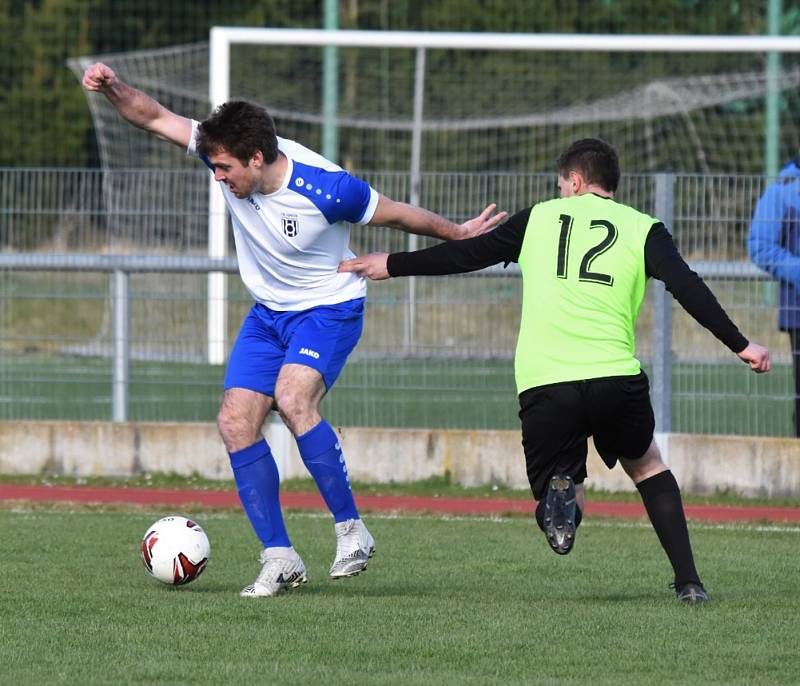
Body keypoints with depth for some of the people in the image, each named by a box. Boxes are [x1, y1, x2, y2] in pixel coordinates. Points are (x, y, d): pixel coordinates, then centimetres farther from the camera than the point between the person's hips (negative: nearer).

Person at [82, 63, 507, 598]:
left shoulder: (324, 188, -28)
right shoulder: (232, 156, -14)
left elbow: (396, 214, -11)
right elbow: (155, 117, -11)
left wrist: (459, 233, 1)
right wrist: (113, 88, -29)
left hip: (331, 309, -6)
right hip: (269, 313, 7)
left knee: (292, 398, -30)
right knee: (236, 421, -6)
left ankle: (351, 528, -19)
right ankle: (280, 558, 0)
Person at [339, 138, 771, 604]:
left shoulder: (541, 217, 16)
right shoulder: (642, 228, 12)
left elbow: (467, 254, 21)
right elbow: (688, 288, 0)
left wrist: (392, 265, 32)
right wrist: (740, 345, 4)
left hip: (542, 384, 0)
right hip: (614, 375, 0)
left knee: (567, 505, 15)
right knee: (646, 465, 26)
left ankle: (563, 493, -23)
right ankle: (689, 582, 14)